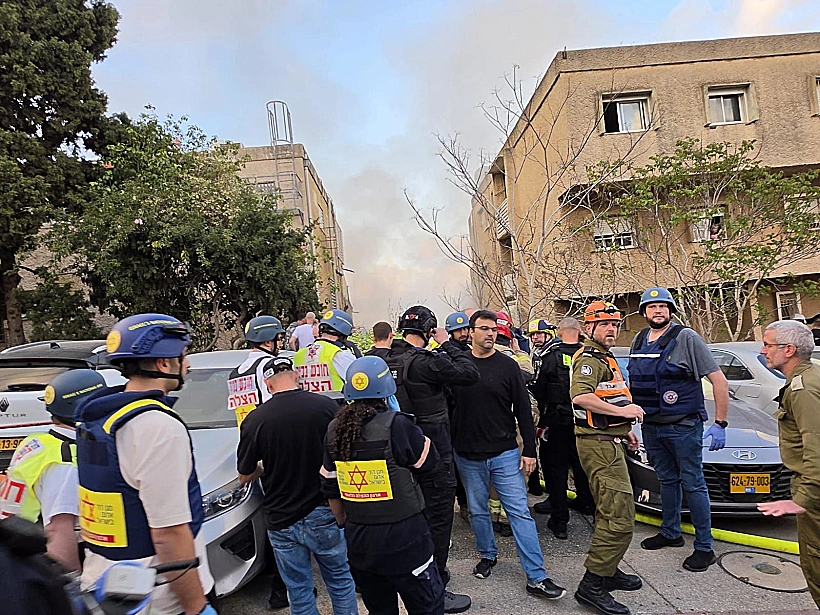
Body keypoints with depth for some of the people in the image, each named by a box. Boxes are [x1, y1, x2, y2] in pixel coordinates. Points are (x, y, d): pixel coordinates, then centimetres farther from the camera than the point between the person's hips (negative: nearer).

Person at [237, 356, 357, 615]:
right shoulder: (326, 405, -13)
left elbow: (245, 476, -1)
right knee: (340, 579, 20)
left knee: (299, 591, 18)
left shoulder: (254, 420, -12)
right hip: (323, 514, 0)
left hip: (281, 521, 0)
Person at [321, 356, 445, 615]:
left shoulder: (334, 430, -2)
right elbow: (429, 464, -4)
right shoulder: (397, 425, -20)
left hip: (358, 539, 6)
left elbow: (331, 489, 7)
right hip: (402, 538, -5)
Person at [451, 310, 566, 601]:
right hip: (468, 456, 2)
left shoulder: (507, 365, -4)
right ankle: (487, 555, 38)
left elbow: (523, 410, -2)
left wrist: (529, 450, -5)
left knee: (520, 512, 1)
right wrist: (449, 447, 5)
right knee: (477, 511, 15)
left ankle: (536, 578, 9)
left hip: (504, 453, -1)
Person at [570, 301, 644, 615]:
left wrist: (623, 430, 21)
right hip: (600, 444, -11)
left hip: (607, 441, 11)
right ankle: (592, 585, -3)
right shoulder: (590, 358, -14)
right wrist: (623, 411, -26)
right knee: (619, 518, -11)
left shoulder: (603, 358, 20)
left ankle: (608, 571, 32)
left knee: (610, 513, 19)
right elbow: (580, 396, -32)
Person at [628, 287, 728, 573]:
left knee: (693, 484, 2)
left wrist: (720, 424, -15)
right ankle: (671, 533, 33)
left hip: (683, 426, -6)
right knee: (667, 480, 18)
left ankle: (704, 548, 15)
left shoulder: (686, 338, -12)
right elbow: (635, 382, 19)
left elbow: (719, 380, -12)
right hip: (650, 426, 6)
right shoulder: (638, 342, 7)